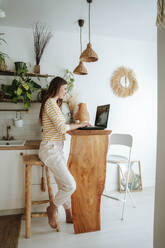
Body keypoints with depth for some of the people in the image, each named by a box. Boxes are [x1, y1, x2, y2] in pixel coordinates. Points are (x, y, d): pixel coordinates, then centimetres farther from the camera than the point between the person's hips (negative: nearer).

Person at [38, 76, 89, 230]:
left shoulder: (53, 103, 18)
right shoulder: (51, 103, -14)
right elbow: (62, 128, -20)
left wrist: (76, 125, 9)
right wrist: (80, 125, -7)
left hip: (56, 149, 10)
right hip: (50, 149, -10)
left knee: (63, 184, 15)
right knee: (70, 185, -10)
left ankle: (69, 216, 29)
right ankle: (52, 209, 13)